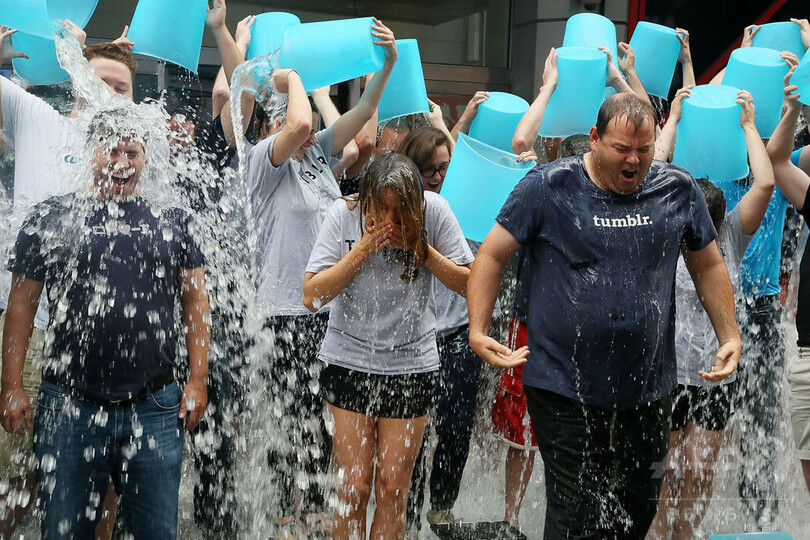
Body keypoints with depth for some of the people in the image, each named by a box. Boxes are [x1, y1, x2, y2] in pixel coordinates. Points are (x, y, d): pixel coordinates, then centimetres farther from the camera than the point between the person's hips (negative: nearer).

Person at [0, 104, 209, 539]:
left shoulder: (171, 222, 7)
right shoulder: (49, 219, 4)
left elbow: (195, 302, 7)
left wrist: (197, 380, 1)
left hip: (155, 409, 1)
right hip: (68, 406, 0)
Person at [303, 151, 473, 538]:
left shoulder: (433, 210, -9)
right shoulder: (344, 214, -10)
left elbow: (468, 282, -6)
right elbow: (312, 296, -13)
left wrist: (422, 248, -19)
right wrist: (364, 248, -21)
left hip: (411, 363, 1)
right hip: (349, 358, 0)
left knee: (393, 487, 7)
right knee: (353, 486, 2)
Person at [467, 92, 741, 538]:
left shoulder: (679, 191, 4)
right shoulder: (548, 188, -6)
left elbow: (708, 266, 16)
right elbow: (491, 255, -2)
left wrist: (730, 336, 10)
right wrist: (478, 332, -10)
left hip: (649, 389, 4)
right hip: (564, 389, -3)